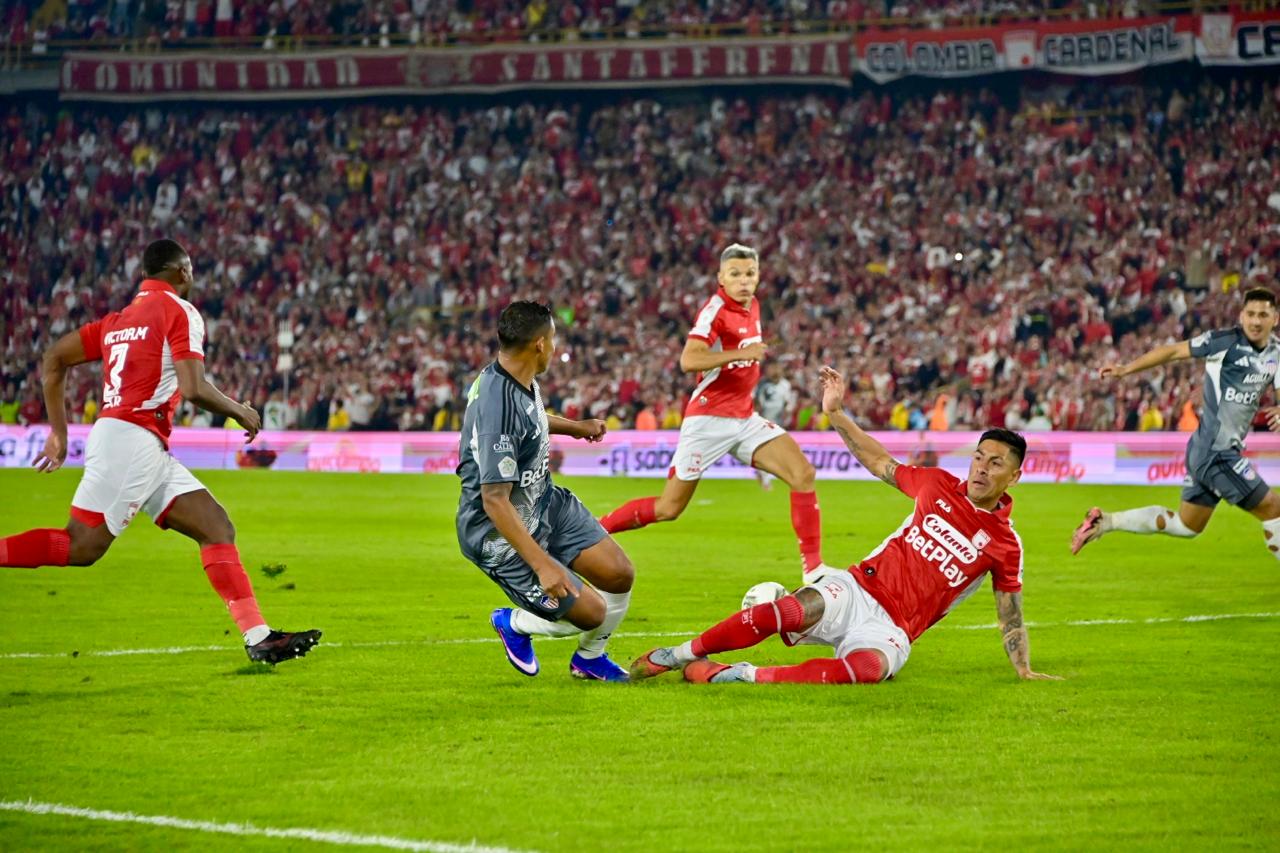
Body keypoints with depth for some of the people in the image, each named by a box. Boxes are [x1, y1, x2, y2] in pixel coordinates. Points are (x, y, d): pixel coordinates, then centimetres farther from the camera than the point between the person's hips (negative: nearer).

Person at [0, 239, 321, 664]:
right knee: (82, 546, -13)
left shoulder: (119, 318, 22)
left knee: (217, 526, 4)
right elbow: (193, 389, -13)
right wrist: (241, 411, 4)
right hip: (133, 438, -9)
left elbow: (54, 360, 21)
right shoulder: (180, 311, -2)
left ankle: (258, 636, -2)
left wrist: (59, 431, 23)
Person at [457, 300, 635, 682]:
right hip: (501, 534, -9)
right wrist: (542, 564, -34)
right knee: (590, 614, -7)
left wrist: (574, 427, 37)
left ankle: (589, 658, 31)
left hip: (546, 502, 9)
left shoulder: (520, 380, -4)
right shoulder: (497, 411, -34)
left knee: (619, 576, 4)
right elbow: (495, 501, -33)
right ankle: (514, 624, 23)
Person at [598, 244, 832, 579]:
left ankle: (813, 565, -6)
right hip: (709, 419, -7)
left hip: (744, 419, 7)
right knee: (668, 508, -2)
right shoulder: (717, 309, -16)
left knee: (803, 474, -10)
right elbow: (688, 361, -31)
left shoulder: (752, 306, 9)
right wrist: (741, 353, -36)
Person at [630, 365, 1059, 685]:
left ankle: (743, 675, -35)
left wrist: (1024, 670, -7)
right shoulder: (938, 485, 9)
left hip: (891, 627, -2)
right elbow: (880, 463, 21)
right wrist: (836, 413, 14)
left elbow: (1011, 618, 6)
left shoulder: (1004, 544, 2)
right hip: (857, 588, 2)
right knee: (791, 611, -32)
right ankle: (679, 655, -18)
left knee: (870, 667, -39)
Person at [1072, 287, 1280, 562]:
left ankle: (1104, 521, 21)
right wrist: (1126, 369, -2)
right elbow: (1173, 351, -6)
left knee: (1186, 525, 17)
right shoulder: (1226, 341, -13)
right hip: (1215, 453, -9)